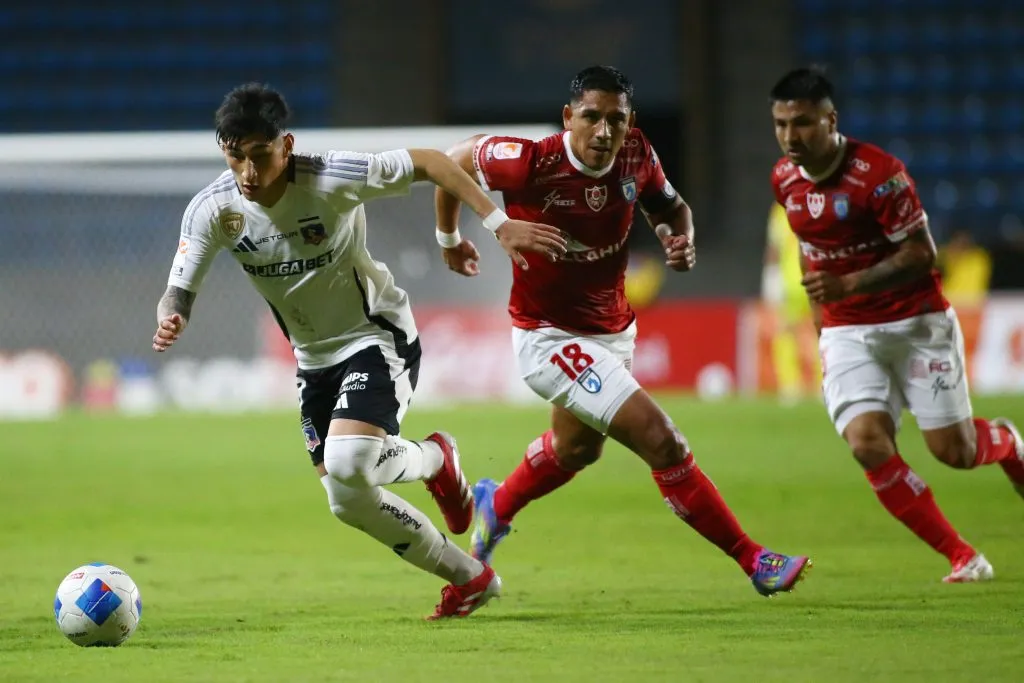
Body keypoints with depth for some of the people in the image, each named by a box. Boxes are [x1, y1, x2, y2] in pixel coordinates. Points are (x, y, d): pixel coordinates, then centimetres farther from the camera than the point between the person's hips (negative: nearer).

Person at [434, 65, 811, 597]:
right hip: (550, 337, -7)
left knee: (577, 447, 31)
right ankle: (753, 561, -9)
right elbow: (453, 161, -9)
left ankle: (495, 506, 59)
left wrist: (680, 236, -15)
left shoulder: (636, 155, -11)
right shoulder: (531, 163, -26)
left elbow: (670, 205, 9)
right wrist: (449, 238, 6)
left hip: (613, 330, 7)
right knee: (660, 440, -17)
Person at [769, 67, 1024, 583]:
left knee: (952, 451, -3)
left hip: (917, 322, -4)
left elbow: (920, 252, -19)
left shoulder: (878, 172, -19)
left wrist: (848, 285, -28)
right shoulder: (784, 180, 1)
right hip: (846, 334, 4)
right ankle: (963, 558, -6)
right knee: (868, 444, -17)